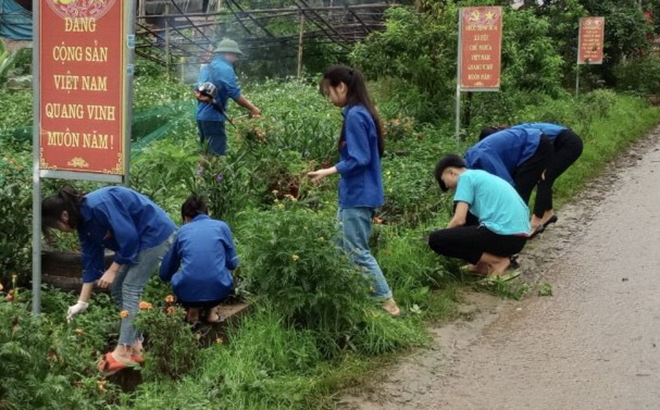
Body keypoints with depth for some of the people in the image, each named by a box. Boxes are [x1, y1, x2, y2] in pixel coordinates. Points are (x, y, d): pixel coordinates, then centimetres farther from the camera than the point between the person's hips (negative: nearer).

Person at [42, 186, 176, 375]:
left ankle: (124, 352, -10)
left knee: (130, 288, -12)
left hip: (156, 234, -10)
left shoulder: (99, 205, -27)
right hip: (139, 239, 10)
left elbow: (128, 236, -26)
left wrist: (112, 270, -17)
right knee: (118, 289, 8)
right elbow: (91, 261, 8)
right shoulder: (83, 221, 3)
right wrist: (82, 302, 8)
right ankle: (135, 343, 11)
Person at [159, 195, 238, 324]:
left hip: (187, 293, 0)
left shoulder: (182, 231, 15)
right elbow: (232, 264, 12)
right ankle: (212, 310, 14)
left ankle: (192, 310, 11)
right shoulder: (221, 226, 11)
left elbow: (165, 273, 21)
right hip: (218, 292, 0)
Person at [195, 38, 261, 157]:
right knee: (217, 155, -8)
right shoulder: (225, 69, -12)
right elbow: (236, 95, -15)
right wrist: (252, 109, -6)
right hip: (213, 117, -9)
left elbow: (197, 92, 16)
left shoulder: (207, 67, 17)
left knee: (206, 154, 14)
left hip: (201, 115, 9)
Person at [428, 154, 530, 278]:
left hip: (504, 235, -9)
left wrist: (442, 239, 11)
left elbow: (459, 220, -6)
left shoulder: (466, 177, 1)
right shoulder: (480, 175, 27)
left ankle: (497, 261, -5)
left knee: (435, 239, -8)